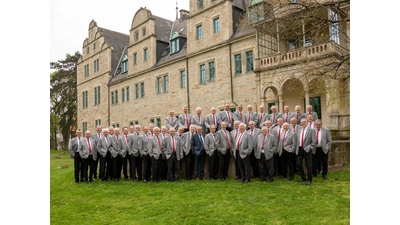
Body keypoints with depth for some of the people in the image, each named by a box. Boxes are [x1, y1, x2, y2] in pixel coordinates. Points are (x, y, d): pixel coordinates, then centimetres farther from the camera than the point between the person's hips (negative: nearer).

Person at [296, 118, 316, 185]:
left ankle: (309, 180, 16)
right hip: (299, 149, 5)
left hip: (307, 150, -4)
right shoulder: (298, 131, 14)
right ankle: (303, 177, 25)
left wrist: (310, 148, -13)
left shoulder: (312, 130, 0)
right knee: (298, 164, 5)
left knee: (308, 165, 1)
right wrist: (296, 149, 6)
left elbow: (313, 141, -5)